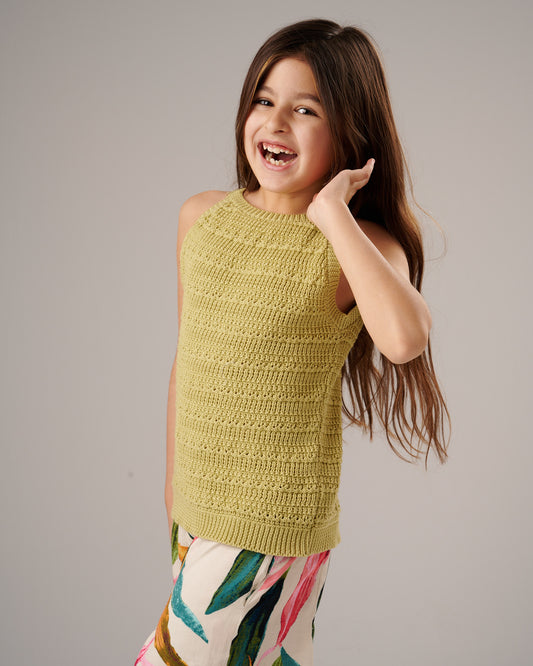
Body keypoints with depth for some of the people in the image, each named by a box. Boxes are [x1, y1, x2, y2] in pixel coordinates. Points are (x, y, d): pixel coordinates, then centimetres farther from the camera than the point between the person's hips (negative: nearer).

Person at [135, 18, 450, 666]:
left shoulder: (359, 244, -14)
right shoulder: (200, 217, 2)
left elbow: (403, 338, -37)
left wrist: (332, 213, -28)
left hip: (273, 525, -5)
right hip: (198, 507, 5)